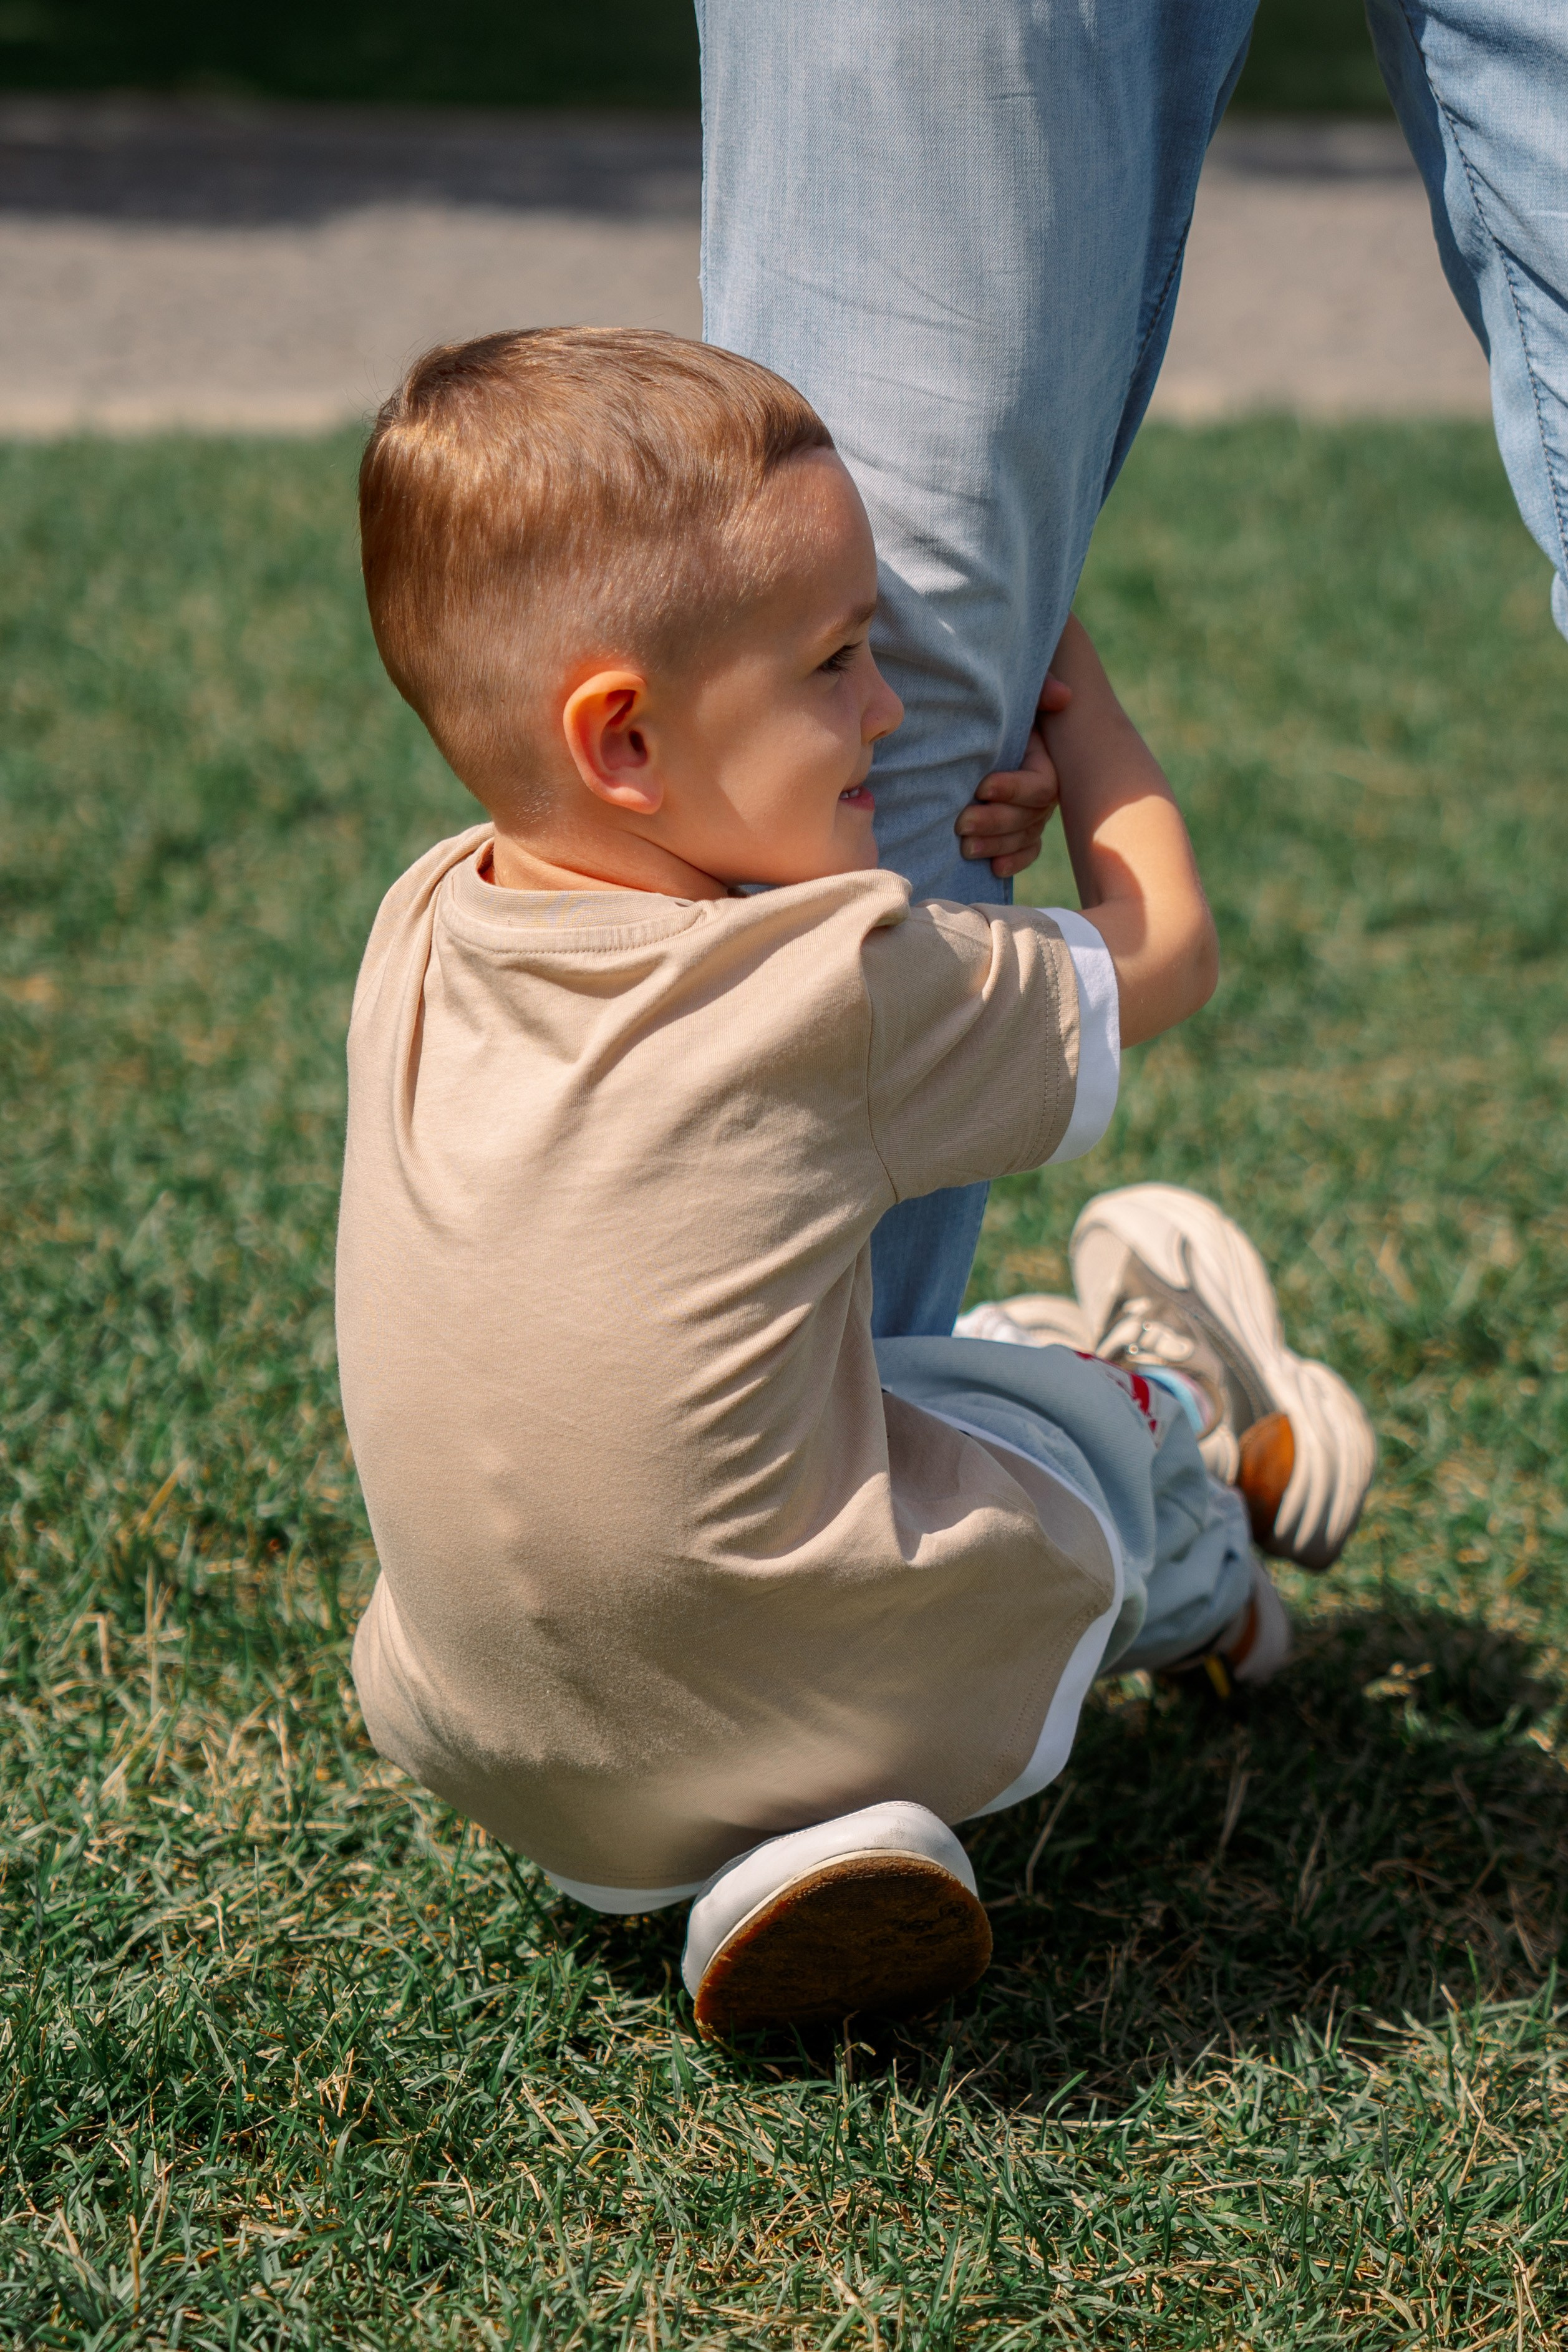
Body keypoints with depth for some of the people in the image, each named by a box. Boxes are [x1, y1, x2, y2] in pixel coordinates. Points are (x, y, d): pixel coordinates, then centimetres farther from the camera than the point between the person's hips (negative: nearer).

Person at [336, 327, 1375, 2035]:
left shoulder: (423, 934, -5)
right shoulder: (857, 983, -22)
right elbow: (1162, 954, -2)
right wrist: (1079, 703, 14)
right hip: (816, 1693, -5)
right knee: (1074, 1416, 23)